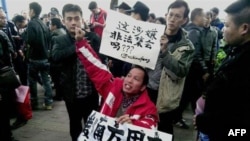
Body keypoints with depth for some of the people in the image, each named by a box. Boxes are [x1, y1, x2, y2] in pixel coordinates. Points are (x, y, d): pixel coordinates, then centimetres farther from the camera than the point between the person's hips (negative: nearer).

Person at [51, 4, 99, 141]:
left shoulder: (93, 38, -5)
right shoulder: (59, 40, -2)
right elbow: (55, 56, -23)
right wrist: (78, 44, -25)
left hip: (91, 92, -1)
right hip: (72, 93, 1)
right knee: (75, 124, 20)